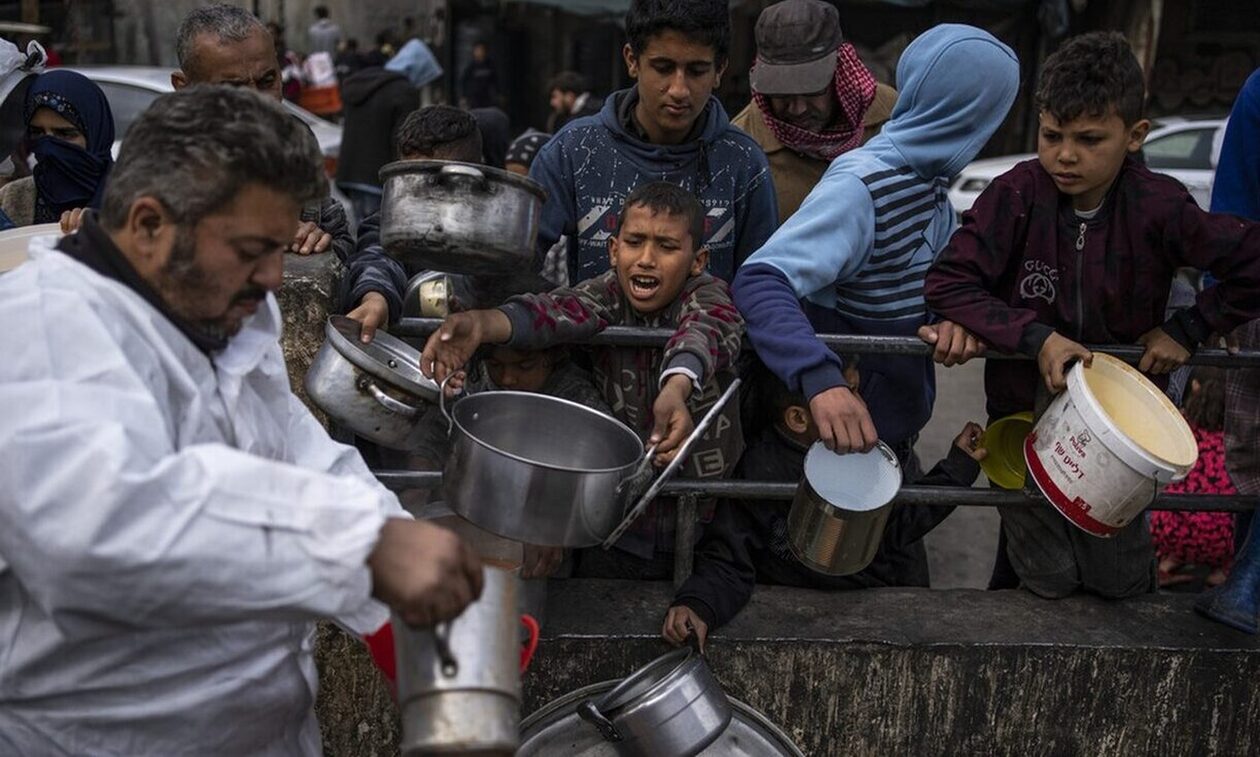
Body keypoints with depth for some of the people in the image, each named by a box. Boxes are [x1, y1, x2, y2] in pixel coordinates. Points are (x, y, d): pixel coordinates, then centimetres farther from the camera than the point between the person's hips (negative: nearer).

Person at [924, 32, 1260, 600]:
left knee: (1121, 583, 13)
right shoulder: (1017, 196, -17)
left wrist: (1188, 329, -11)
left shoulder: (1158, 208, -15)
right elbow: (947, 283, -19)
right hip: (1026, 409, -1)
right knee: (1048, 582, 8)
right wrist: (1035, 337, -25)